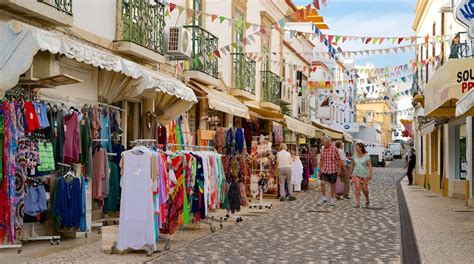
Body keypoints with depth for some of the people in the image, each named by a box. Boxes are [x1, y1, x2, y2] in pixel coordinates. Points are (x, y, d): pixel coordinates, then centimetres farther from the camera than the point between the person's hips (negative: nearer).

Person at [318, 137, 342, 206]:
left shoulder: (334, 149, -7)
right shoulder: (323, 150, 6)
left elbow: (339, 160, -4)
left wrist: (338, 169, -7)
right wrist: (320, 170, 11)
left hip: (333, 170, -3)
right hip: (324, 170, 3)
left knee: (332, 185, 6)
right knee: (322, 183, -11)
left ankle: (332, 199, 19)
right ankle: (324, 198, 4)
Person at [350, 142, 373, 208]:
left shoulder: (366, 156, -7)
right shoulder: (354, 155, 4)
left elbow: (370, 166, -9)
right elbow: (352, 165, 13)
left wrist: (370, 174, -18)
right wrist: (350, 173, 15)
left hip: (364, 175, -2)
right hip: (356, 174, 2)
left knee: (364, 189, 3)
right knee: (357, 188, -11)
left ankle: (367, 200, 31)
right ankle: (357, 203, -9)